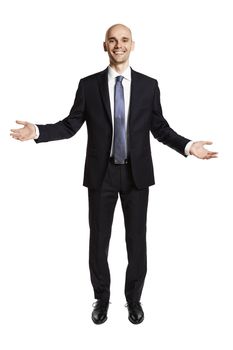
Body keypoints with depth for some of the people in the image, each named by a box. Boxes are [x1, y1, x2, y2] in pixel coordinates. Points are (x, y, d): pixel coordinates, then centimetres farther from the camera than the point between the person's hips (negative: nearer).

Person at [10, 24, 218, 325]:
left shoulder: (149, 85, 2)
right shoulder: (88, 85, 1)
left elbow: (160, 128, 5)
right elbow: (71, 125, 0)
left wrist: (187, 146, -8)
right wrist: (38, 131, -13)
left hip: (136, 173, 0)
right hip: (100, 173, 0)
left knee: (137, 240, 9)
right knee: (99, 240, 9)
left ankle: (133, 298, 30)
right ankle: (102, 298, 31)